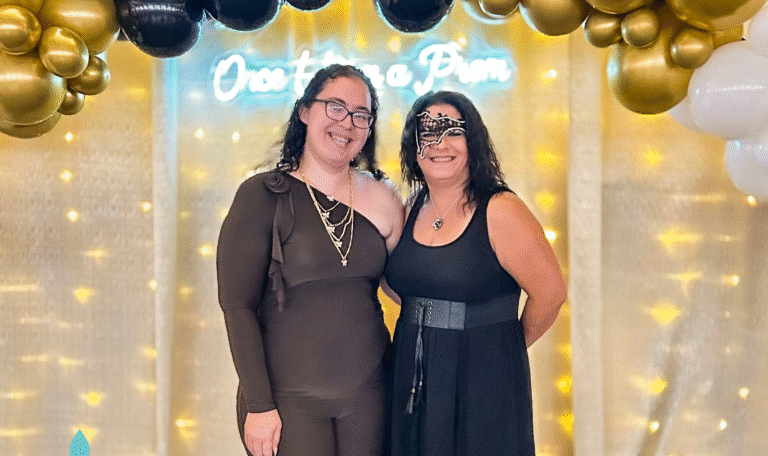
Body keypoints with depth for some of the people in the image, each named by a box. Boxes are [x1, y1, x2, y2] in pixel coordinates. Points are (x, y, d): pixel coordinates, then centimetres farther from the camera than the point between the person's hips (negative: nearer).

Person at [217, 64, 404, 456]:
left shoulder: (382, 199, 4)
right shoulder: (263, 195, -7)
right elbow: (238, 305, -9)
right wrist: (258, 405, -11)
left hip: (368, 393, 4)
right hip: (290, 398, -3)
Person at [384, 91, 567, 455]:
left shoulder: (499, 211, -12)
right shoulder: (413, 207, 6)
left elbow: (550, 293, -9)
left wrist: (506, 344, 5)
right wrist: (427, 337, 12)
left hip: (484, 386, -5)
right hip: (411, 381, 5)